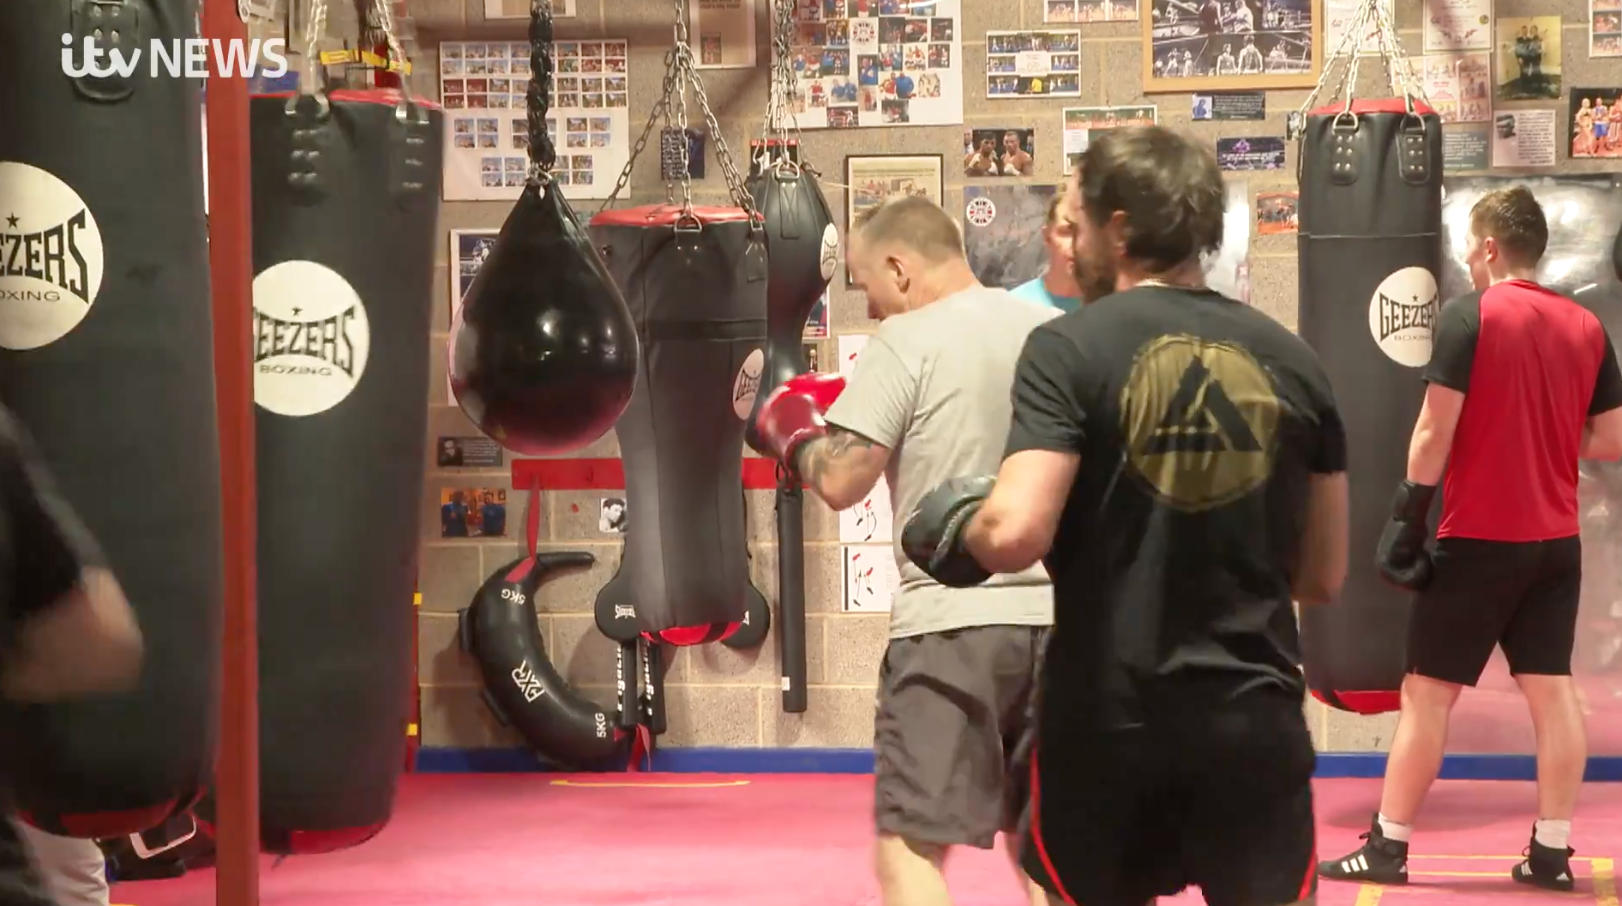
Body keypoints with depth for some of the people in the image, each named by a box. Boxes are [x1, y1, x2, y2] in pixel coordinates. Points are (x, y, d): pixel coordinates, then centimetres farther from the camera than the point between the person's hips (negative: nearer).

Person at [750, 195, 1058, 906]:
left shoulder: (907, 342, -9)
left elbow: (840, 481, -14)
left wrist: (795, 434, 8)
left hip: (951, 620, -6)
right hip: (1056, 616, 6)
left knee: (909, 848, -3)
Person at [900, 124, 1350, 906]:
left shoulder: (1069, 350, -7)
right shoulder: (1291, 360, 6)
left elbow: (1016, 536, -18)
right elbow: (1323, 577, 11)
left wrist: (956, 528, 3)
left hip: (1106, 713, -2)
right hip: (1253, 712, 2)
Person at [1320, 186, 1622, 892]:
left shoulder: (1467, 316, -10)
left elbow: (1435, 432, -14)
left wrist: (1407, 515, -7)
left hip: (1478, 538, -5)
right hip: (1556, 539, 5)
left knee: (1427, 692, 2)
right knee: (1552, 690, 8)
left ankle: (1387, 848, 6)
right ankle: (1552, 851, 8)